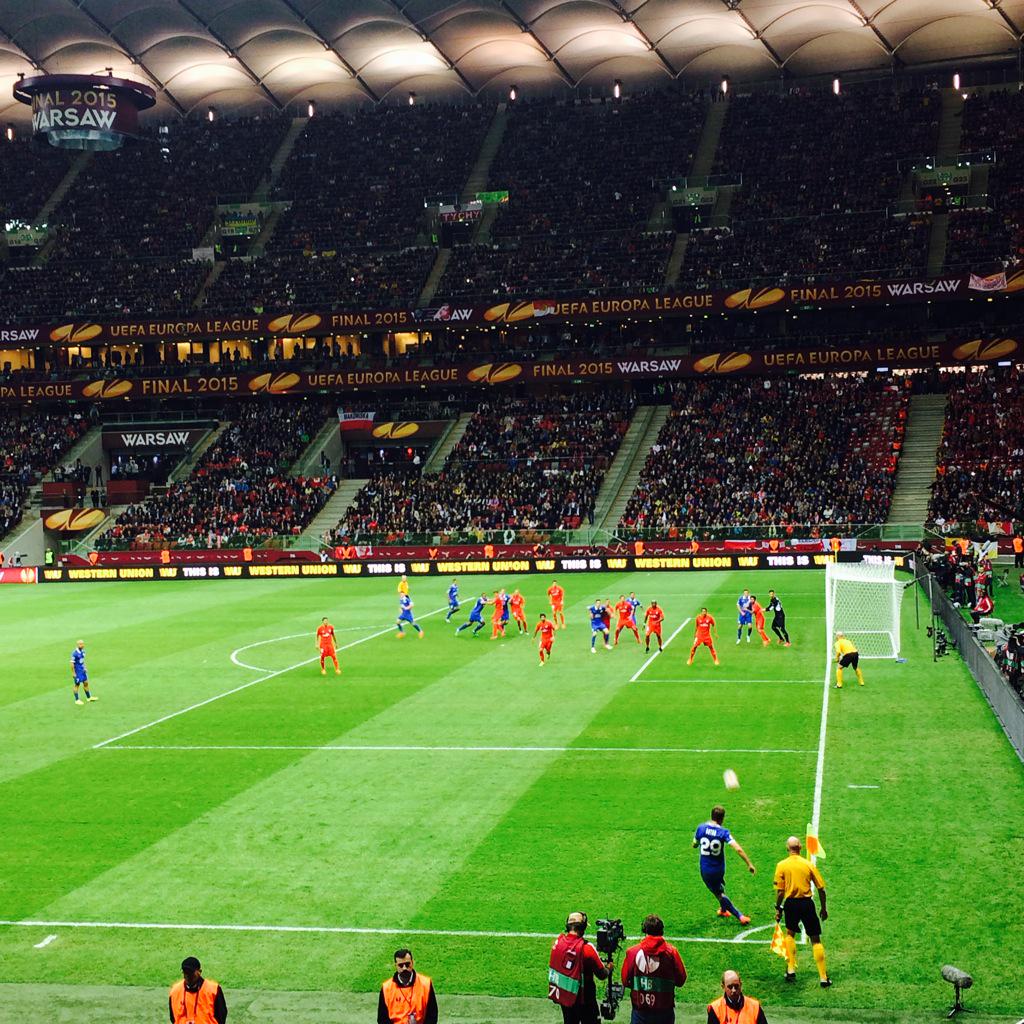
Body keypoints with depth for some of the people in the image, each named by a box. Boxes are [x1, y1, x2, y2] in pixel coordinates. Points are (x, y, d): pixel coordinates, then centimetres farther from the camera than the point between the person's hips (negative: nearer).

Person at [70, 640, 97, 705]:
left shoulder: (83, 651, 3)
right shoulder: (74, 653, -21)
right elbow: (72, 663, -18)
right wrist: (73, 673, -17)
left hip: (83, 670, 8)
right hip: (77, 671, -8)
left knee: (86, 683, 16)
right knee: (77, 685, 4)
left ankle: (89, 697, 30)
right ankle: (77, 700, 14)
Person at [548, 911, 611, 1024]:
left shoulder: (558, 942, -6)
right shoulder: (586, 948, -22)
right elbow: (602, 975, -15)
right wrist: (608, 967, 9)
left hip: (562, 996, 5)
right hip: (582, 999, -5)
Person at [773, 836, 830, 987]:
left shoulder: (781, 865, -4)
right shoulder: (808, 864, -2)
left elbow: (780, 891, -5)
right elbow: (821, 888, 0)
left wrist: (778, 909, 6)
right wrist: (823, 908, 11)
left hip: (791, 903, 0)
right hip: (807, 903, 0)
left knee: (790, 933, 25)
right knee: (816, 940, 6)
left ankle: (791, 970, 22)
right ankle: (823, 977, 4)